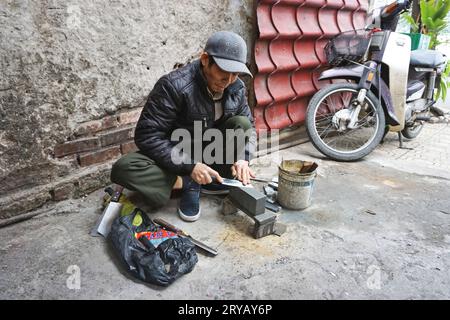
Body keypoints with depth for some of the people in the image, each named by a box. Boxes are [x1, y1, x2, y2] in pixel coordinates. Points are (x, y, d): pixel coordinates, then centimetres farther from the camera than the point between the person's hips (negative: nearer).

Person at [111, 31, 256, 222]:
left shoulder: (237, 88, -9)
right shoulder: (174, 85, -25)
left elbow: (248, 126, 1)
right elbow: (147, 136, -27)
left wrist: (242, 158, -19)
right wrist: (189, 166, -32)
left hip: (208, 157, 4)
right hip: (176, 159, -3)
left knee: (241, 123, -18)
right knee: (123, 169, -29)